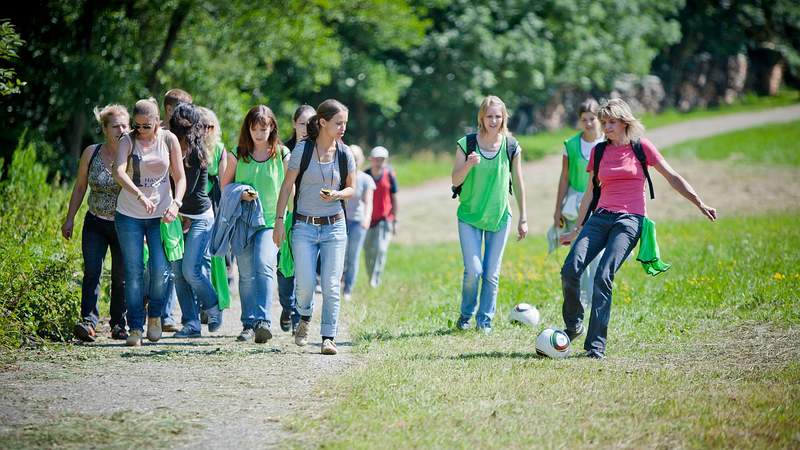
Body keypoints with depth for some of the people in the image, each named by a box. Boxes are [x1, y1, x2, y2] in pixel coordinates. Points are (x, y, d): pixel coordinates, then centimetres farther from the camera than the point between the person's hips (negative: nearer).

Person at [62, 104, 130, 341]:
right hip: (95, 224, 1)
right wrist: (70, 219, 7)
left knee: (121, 277, 4)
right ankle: (89, 322, -20)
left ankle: (119, 324, 17)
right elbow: (80, 187, 8)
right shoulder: (91, 153, -2)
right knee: (92, 271, -13)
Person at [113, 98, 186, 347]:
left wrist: (176, 203, -17)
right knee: (133, 272, -2)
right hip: (129, 214, -1)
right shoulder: (128, 141, -6)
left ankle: (155, 315, 16)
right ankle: (135, 328, 6)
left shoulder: (169, 140, 0)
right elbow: (118, 172, -23)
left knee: (161, 270, -9)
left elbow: (180, 177, 2)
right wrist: (140, 195, -38)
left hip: (161, 214, 1)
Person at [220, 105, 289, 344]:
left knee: (264, 264, -22)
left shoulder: (282, 154, 1)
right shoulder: (239, 154, 5)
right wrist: (240, 195, -10)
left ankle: (263, 321, -29)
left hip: (271, 221, -3)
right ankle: (249, 324, 13)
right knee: (246, 274, 5)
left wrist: (284, 220, 2)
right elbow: (225, 185, 11)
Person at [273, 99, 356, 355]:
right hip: (304, 226, -1)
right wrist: (279, 221, -2)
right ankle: (304, 320, 23)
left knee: (331, 286, -6)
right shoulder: (302, 149, -5)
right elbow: (287, 186, 1)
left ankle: (328, 337, 1)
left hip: (334, 227, 1)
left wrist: (337, 194, -11)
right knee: (305, 284, -7)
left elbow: (351, 189, 12)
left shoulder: (345, 154, 1)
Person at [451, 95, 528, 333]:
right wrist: (468, 165, -24)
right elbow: (455, 181, -4)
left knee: (492, 273, 2)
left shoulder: (512, 147, -1)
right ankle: (466, 315, 12)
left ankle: (485, 320, 15)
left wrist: (523, 219, 6)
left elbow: (518, 184, 6)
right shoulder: (466, 144, -6)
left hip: (499, 216, 2)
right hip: (470, 216, -1)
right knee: (473, 270, -11)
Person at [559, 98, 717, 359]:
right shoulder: (599, 151, 13)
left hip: (629, 220, -4)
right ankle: (573, 326, 6)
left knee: (603, 277, -20)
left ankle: (596, 344, -17)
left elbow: (673, 177, 8)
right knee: (570, 269, -15)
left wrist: (700, 205, 4)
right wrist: (577, 229, 22)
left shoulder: (641, 146, 3)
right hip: (601, 217, 4)